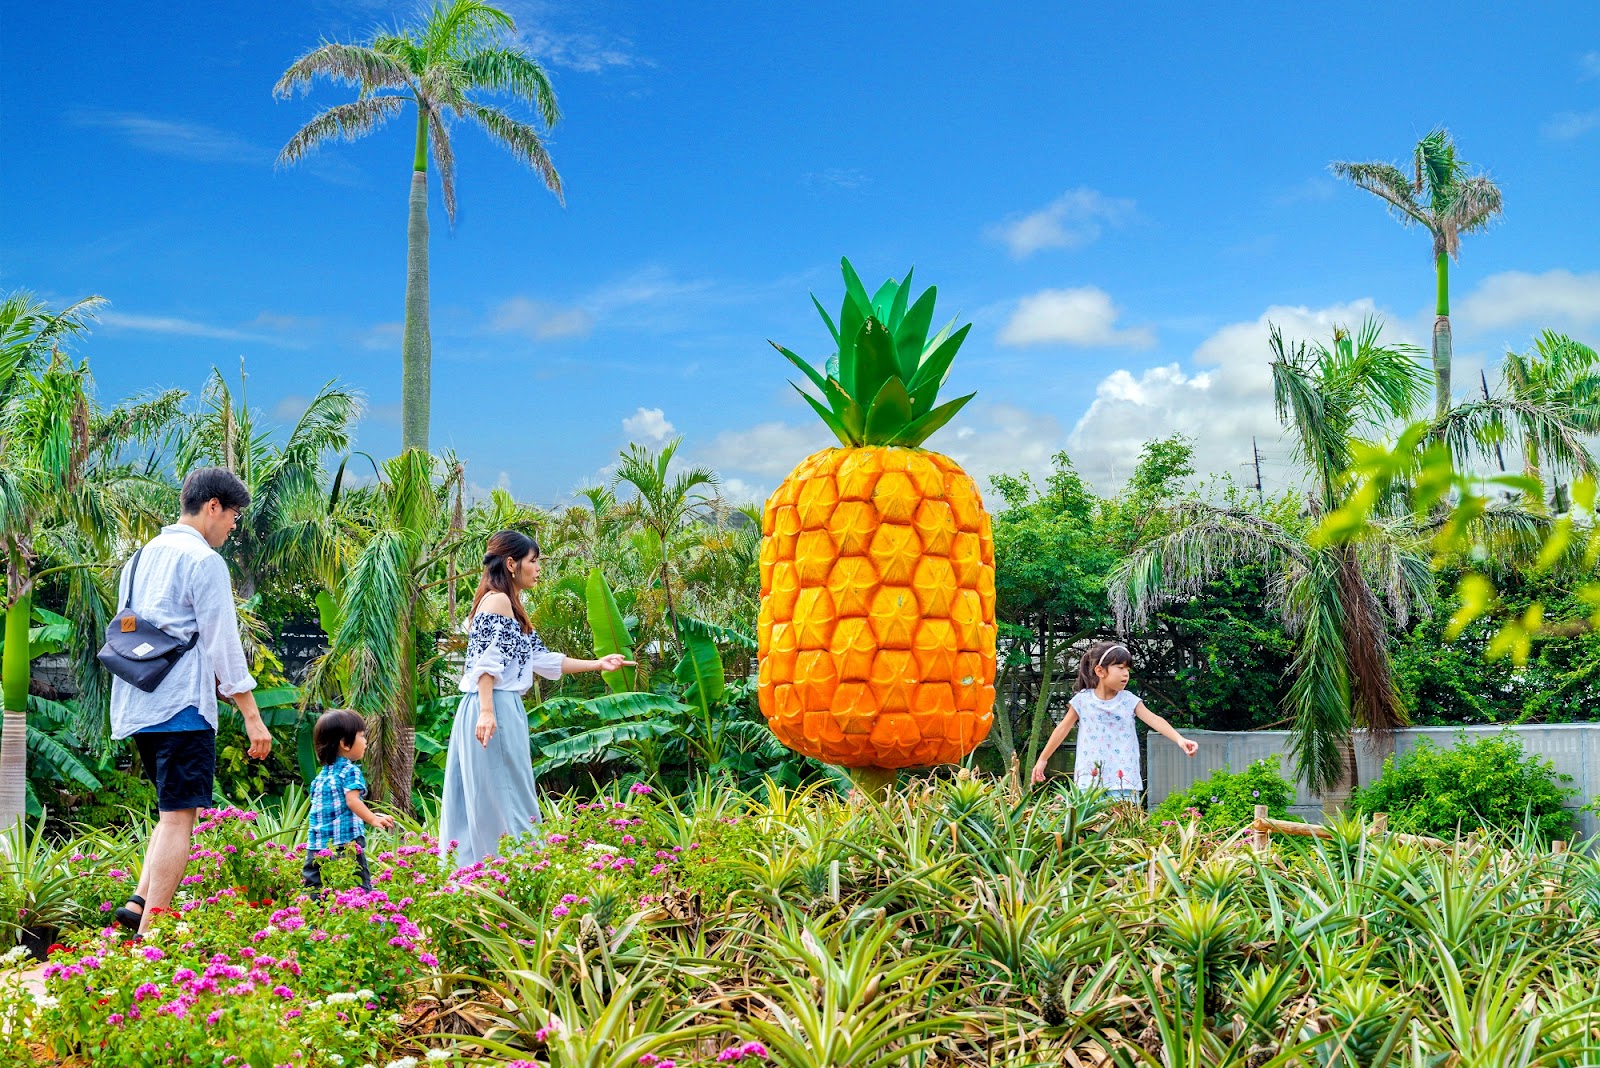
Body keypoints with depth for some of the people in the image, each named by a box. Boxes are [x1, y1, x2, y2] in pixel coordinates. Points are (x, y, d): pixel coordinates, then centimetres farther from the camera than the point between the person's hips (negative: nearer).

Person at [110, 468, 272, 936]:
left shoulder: (142, 556, 17)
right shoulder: (204, 560, -8)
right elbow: (222, 645, -10)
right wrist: (252, 716, -7)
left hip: (136, 704, 9)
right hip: (181, 704, -9)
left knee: (174, 811, 17)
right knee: (179, 818, -6)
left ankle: (139, 903, 3)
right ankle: (151, 930, -9)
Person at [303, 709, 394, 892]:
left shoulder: (321, 775, 17)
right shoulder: (350, 771, -6)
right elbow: (352, 801, -20)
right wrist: (373, 819, -27)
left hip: (317, 845, 7)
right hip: (346, 842, -7)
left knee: (314, 885, 7)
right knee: (360, 889, -4)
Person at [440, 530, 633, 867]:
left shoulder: (509, 606, 21)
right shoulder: (497, 600, -8)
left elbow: (542, 659, 22)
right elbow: (485, 662, -17)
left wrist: (598, 664, 22)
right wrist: (487, 711, -25)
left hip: (502, 710, 10)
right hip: (494, 710, -10)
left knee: (480, 802, 9)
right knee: (503, 800, -7)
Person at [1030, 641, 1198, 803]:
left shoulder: (1129, 701, 2)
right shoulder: (1083, 700, 1)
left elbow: (1155, 720, -8)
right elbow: (1063, 729, 10)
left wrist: (1179, 739, -25)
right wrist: (1043, 759, 14)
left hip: (1123, 778, 0)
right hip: (1090, 776, 0)